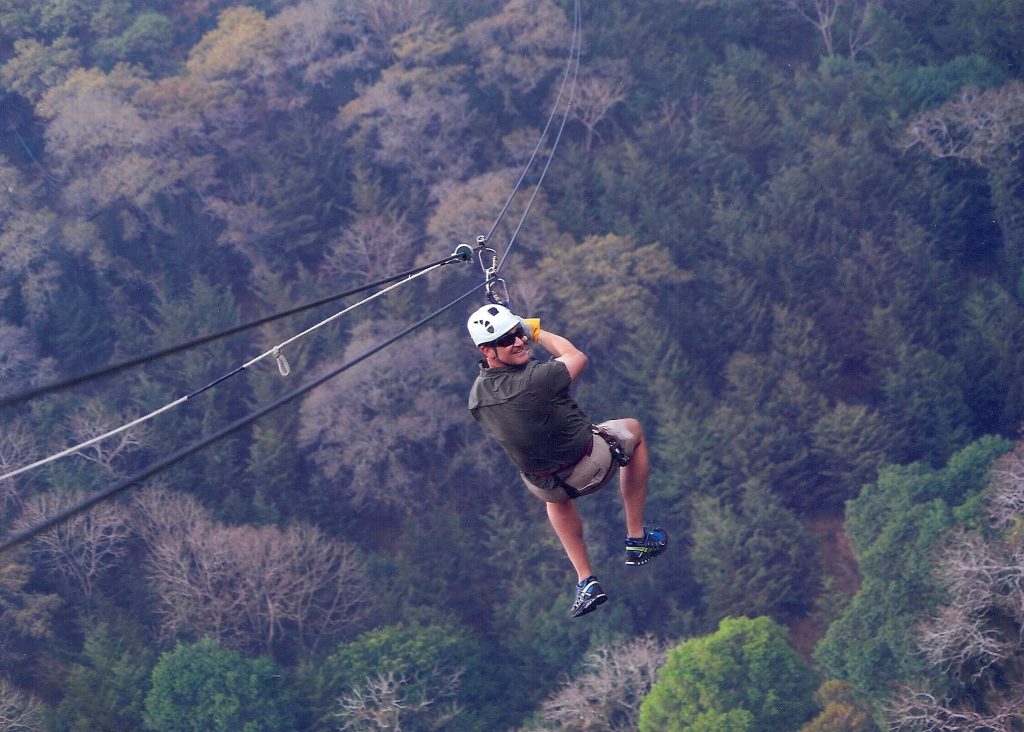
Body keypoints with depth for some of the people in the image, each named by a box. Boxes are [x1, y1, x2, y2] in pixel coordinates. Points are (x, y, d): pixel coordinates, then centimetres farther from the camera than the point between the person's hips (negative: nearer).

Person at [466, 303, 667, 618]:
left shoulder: (476, 398, -15)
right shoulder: (537, 378, -34)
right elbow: (577, 357, -12)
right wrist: (537, 332, 3)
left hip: (543, 486, 5)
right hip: (591, 467, -5)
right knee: (633, 430, 27)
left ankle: (586, 582, 33)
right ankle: (637, 538, 29)